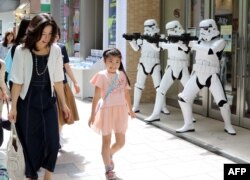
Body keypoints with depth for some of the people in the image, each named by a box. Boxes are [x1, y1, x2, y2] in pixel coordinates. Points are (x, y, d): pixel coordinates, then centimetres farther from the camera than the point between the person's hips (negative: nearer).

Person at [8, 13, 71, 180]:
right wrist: (13, 107, -6)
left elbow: (57, 80, 3)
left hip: (48, 101, 2)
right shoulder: (21, 51, -11)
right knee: (31, 143, 6)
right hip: (27, 103, -2)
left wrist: (64, 104, 7)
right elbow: (17, 82, -7)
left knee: (53, 141, 0)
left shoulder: (56, 50, -5)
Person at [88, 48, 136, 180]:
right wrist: (93, 114, -11)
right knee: (106, 141, 8)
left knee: (121, 142, 9)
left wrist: (130, 109, 18)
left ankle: (109, 155, 41)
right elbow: (96, 96, -10)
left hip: (120, 110, 4)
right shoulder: (101, 75, -10)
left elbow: (126, 93, 12)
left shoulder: (122, 75, 2)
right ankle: (108, 169, 23)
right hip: (106, 110, -4)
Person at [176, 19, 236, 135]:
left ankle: (228, 126, 12)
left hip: (212, 77, -5)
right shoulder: (201, 41, 9)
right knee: (183, 98, 0)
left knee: (222, 102, -13)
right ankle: (188, 125, 13)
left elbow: (210, 50, -27)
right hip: (197, 75, 5)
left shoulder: (220, 42, -8)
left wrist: (195, 45, -21)